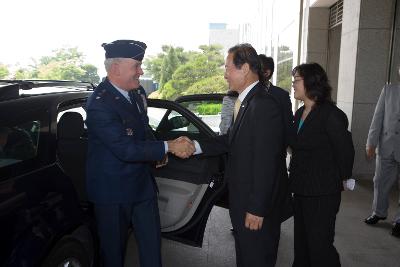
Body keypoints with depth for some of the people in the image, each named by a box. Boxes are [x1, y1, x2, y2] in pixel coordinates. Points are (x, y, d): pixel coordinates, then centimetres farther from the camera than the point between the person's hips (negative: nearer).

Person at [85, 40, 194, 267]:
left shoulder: (135, 93, 3)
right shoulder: (100, 104, -23)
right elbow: (126, 150, -27)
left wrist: (157, 151, 3)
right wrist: (169, 146, -23)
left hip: (143, 182, 7)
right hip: (114, 190, -7)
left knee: (152, 242, 15)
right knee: (115, 248, 14)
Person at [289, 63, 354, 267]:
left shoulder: (331, 114, -16)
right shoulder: (299, 114, 8)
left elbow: (346, 150, -12)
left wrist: (340, 178, -2)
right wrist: (296, 177, 11)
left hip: (323, 193, -8)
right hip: (301, 189, 8)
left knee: (319, 244, 1)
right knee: (301, 242, 19)